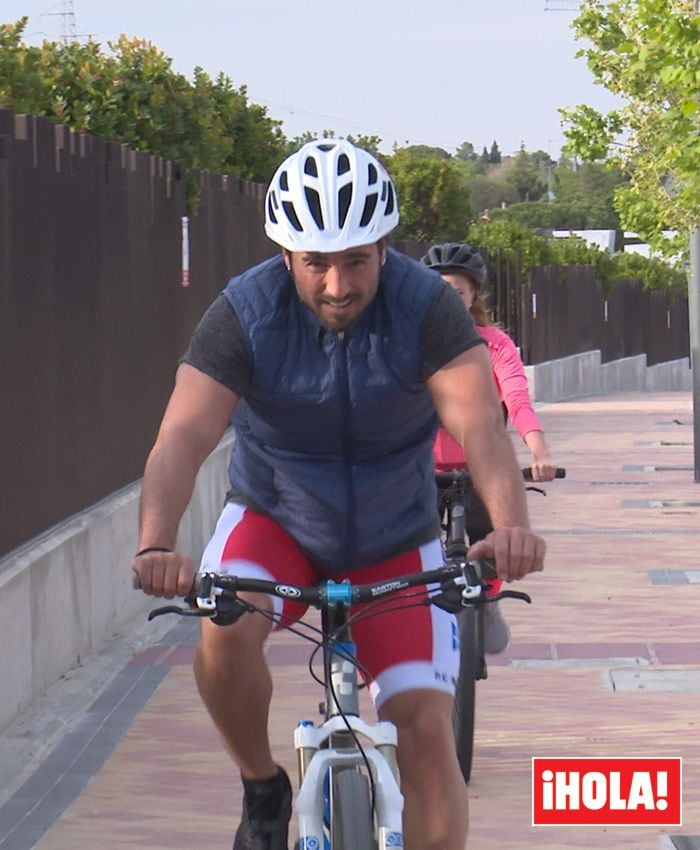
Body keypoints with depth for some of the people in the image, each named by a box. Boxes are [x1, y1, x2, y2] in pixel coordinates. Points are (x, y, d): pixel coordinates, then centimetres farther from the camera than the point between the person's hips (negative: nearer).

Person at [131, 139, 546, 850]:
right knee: (226, 629, -31)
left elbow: (479, 423, -34)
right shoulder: (243, 314, -21)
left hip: (395, 539, 0)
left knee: (427, 730, -12)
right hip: (275, 519, 0)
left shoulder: (426, 307, -22)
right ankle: (263, 790, -5)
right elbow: (181, 440, -31)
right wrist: (156, 546, -51)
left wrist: (510, 524, -55)